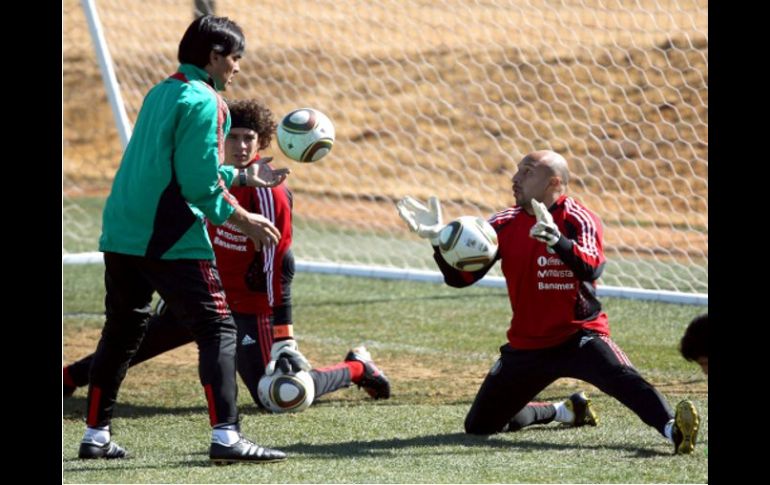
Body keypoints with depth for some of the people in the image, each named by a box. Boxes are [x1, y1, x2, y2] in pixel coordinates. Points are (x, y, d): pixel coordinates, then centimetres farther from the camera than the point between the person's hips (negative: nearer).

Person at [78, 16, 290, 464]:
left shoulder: (160, 94, 18)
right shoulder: (203, 102, -10)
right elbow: (198, 185, -16)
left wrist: (244, 175, 30)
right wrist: (243, 220, -6)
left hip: (122, 233, 9)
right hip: (170, 239, -9)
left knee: (123, 331, 18)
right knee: (217, 327, -6)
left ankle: (96, 435, 22)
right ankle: (226, 436, -15)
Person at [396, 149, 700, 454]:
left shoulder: (578, 220, -12)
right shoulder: (505, 224, 2)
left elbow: (590, 269, -32)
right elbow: (459, 277, 0)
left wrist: (557, 240, -50)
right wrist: (439, 241, -18)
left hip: (579, 335, -6)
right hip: (526, 346, 6)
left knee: (619, 377, -36)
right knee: (479, 426, 13)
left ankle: (671, 428, -51)